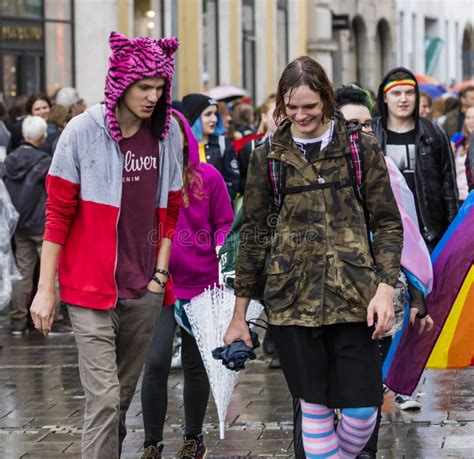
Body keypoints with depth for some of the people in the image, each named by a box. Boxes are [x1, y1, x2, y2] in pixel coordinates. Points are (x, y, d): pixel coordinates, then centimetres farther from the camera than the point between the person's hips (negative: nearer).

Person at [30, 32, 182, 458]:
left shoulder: (167, 133, 5)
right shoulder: (83, 132, -7)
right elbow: (58, 214, -4)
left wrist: (161, 272, 6)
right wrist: (45, 290, -6)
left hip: (145, 293, 4)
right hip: (92, 289, -4)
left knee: (124, 396, 11)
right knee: (104, 398, -10)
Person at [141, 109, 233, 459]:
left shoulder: (208, 177, -2)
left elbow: (225, 223, 5)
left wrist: (223, 246, -13)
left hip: (202, 284, 1)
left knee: (196, 363, 13)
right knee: (156, 362, -12)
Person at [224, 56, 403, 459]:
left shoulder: (361, 149, 4)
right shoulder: (268, 157, 7)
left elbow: (388, 224, 5)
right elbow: (253, 234, 10)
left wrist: (385, 287, -8)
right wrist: (239, 314, 9)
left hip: (353, 297, -1)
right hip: (293, 300, 1)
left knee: (362, 408, -4)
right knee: (315, 407, 2)